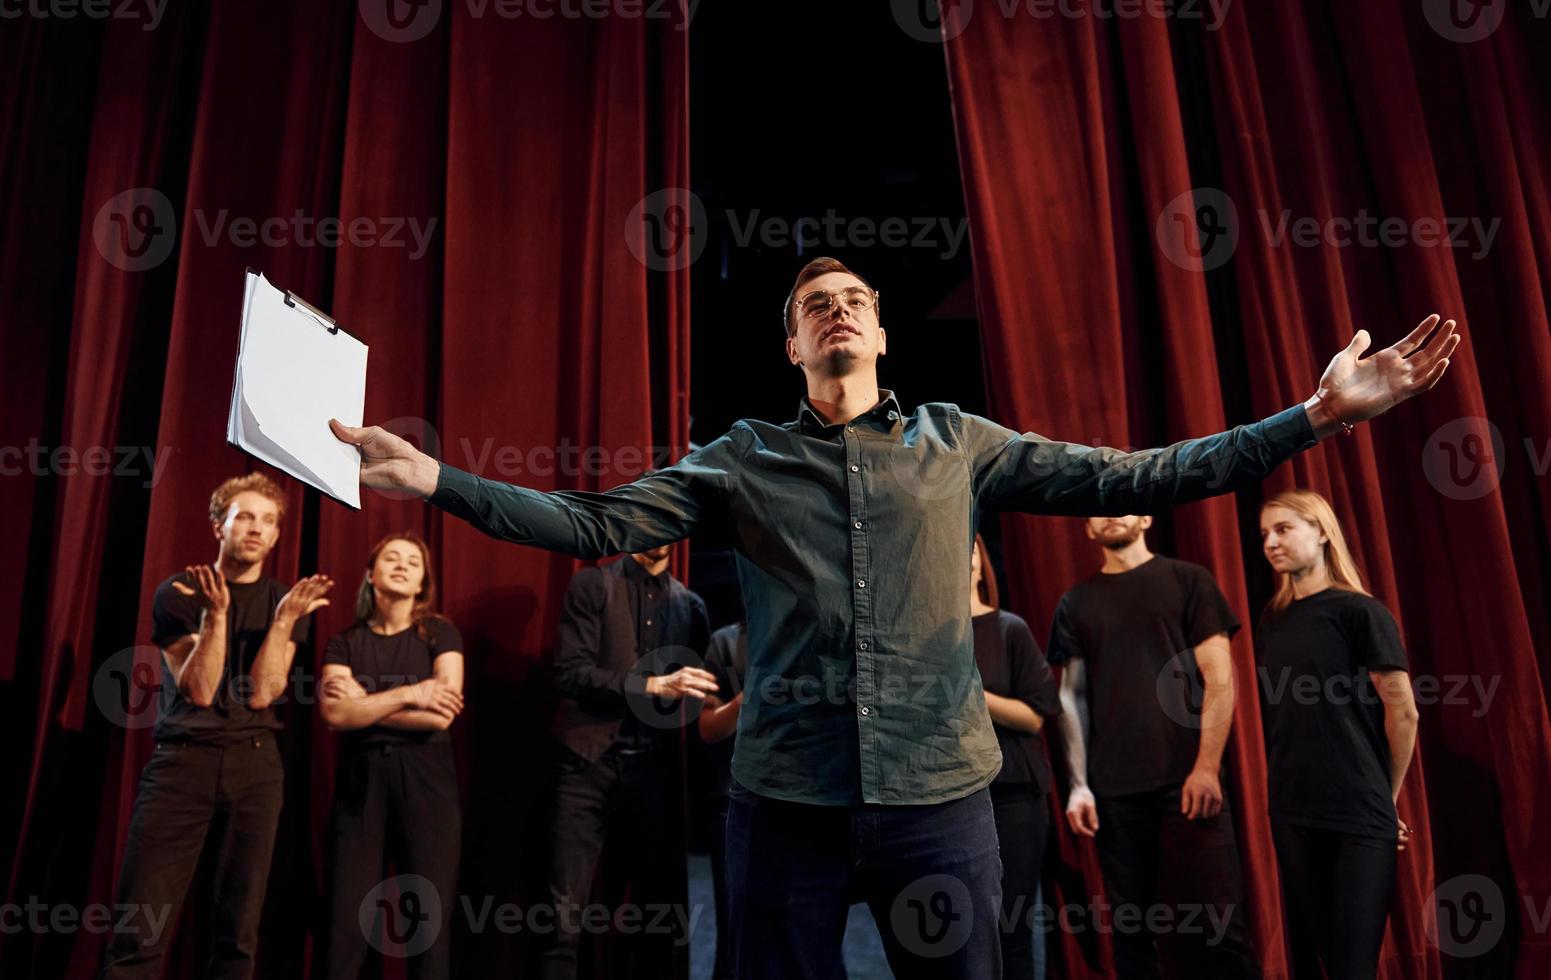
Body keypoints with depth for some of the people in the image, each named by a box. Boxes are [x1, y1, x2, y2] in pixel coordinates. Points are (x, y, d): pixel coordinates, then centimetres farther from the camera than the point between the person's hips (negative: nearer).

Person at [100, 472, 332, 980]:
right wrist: (215, 613, -17)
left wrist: (283, 620, -13)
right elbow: (199, 691, -7)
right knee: (139, 927, -9)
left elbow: (262, 694, -3)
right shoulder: (179, 593, 3)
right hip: (183, 756, -2)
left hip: (255, 762, 2)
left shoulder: (287, 599, 8)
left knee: (238, 929, 3)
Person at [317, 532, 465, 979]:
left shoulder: (440, 633, 3)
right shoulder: (345, 643, 8)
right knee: (347, 921, -2)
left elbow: (442, 715, -10)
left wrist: (363, 704, -7)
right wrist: (407, 695, -13)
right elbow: (335, 714, -8)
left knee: (430, 919, -1)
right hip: (361, 782, 1)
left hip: (426, 780, -1)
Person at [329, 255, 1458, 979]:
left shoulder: (956, 442, 7)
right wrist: (437, 478, -9)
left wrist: (1317, 415, -1)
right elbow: (596, 523, 0)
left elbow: (1129, 479, 4)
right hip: (785, 794, 0)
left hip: (938, 791, 1)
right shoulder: (743, 459, 6)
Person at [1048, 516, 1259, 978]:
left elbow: (1220, 679, 0)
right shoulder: (1076, 602, 13)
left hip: (1188, 778, -2)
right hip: (1113, 788, 2)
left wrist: (1207, 766, -10)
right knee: (1131, 925, 6)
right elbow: (1072, 697, 9)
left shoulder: (1188, 580, 6)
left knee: (1216, 922, -2)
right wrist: (1079, 784, 0)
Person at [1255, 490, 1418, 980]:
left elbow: (1402, 711, -5)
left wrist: (1385, 797, 2)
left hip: (1358, 816, -5)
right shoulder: (1272, 621, 11)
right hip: (1291, 814, 5)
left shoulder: (1359, 611, -5)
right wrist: (1279, 789, 7)